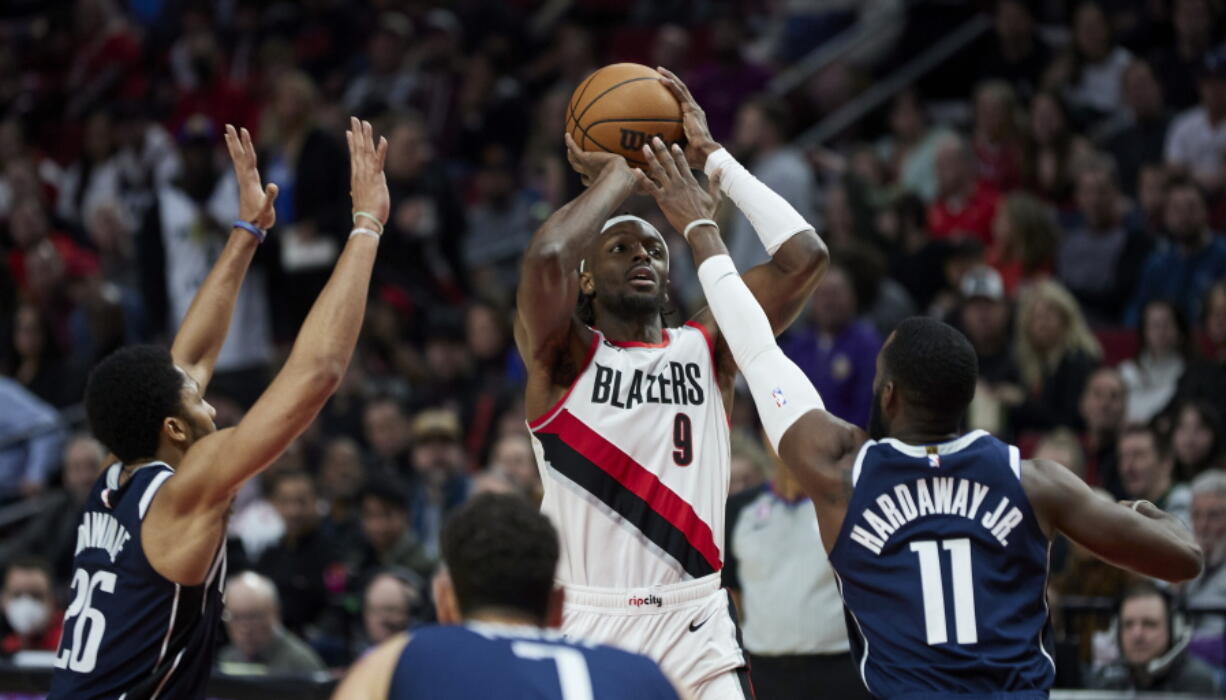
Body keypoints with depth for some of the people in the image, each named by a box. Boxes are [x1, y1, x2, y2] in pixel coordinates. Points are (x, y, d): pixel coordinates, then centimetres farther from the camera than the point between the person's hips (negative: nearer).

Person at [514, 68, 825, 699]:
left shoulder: (706, 350, 9)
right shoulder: (563, 357, 1)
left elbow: (803, 257, -2)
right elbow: (544, 260, -21)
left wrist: (711, 155, 3)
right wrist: (617, 177, -5)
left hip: (695, 628, 2)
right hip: (584, 624, -2)